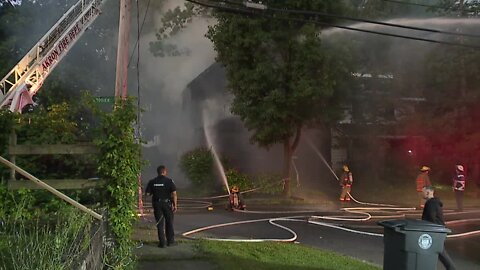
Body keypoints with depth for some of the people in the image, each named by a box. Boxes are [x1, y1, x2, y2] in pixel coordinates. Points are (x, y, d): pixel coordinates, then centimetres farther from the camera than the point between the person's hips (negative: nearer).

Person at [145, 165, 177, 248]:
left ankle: (162, 242, 5)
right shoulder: (169, 181, -7)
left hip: (157, 204, 1)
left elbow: (148, 193, -2)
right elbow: (174, 193, -12)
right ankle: (170, 241, 16)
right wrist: (175, 205, -7)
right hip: (167, 204, -1)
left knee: (160, 223, 7)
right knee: (169, 222, 12)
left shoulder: (152, 182, 0)